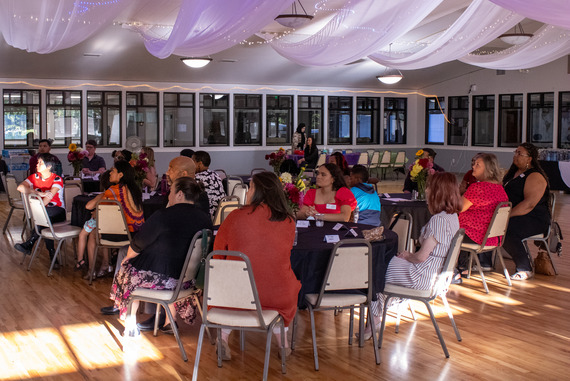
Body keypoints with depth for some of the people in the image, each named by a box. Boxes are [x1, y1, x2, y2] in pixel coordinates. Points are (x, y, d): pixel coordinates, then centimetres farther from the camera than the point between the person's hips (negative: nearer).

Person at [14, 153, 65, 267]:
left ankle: (29, 244, -33)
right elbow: (20, 187, -12)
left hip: (58, 211, -3)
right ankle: (52, 254, -27)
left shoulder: (57, 179, -7)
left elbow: (50, 195, -24)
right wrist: (37, 193, -27)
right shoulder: (34, 177, 7)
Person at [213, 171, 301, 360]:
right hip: (278, 297, 1)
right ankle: (282, 341, 34)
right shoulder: (288, 222, -4)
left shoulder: (235, 217, -8)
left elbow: (218, 250, 9)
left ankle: (223, 336, 21)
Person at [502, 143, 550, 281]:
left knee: (507, 230, -34)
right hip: (516, 216, 8)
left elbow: (529, 204, -24)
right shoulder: (513, 172, 17)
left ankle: (525, 270, -19)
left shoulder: (535, 176, -12)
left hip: (535, 219, -8)